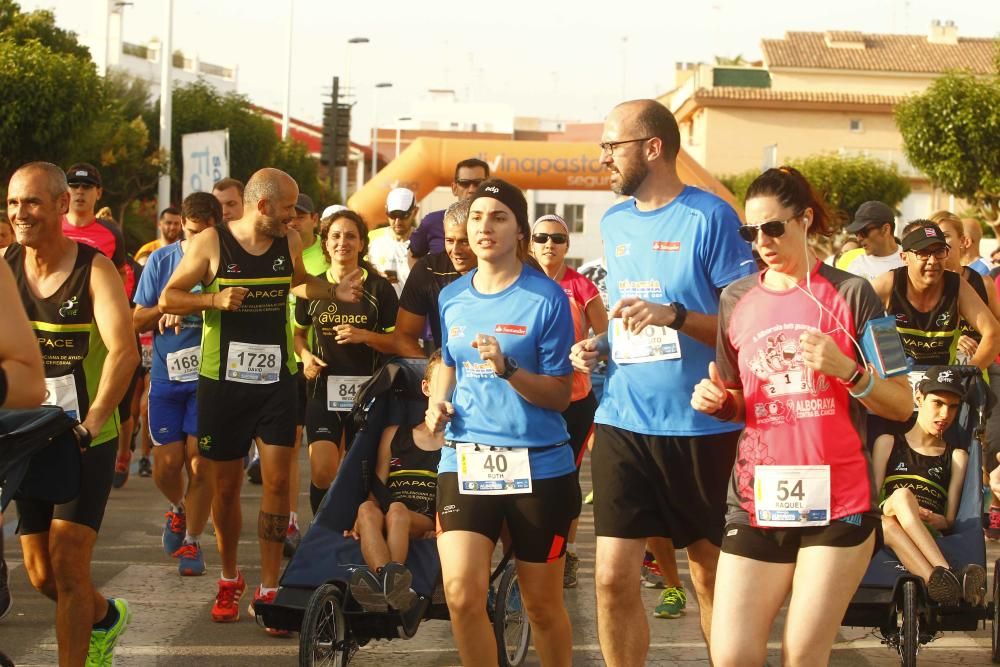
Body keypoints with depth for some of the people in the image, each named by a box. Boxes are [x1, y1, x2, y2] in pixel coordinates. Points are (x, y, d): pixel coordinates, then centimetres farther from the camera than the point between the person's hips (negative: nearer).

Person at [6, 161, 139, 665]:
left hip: (87, 441, -4)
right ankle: (106, 616, 39)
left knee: (67, 564, -12)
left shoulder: (94, 269, -12)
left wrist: (93, 420, -38)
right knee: (41, 576, 10)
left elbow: (124, 351, -24)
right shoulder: (6, 264, -1)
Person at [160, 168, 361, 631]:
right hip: (222, 382, -2)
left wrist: (336, 292, 7)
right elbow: (168, 299, -5)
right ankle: (229, 580, 26)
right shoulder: (211, 243, -8)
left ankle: (269, 590, 1)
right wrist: (214, 300, -21)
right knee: (226, 486, 7)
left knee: (277, 481, -5)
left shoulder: (289, 242, 3)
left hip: (276, 380, 2)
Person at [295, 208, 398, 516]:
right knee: (322, 474, -12)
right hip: (323, 389, 1)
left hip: (367, 390, -1)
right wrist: (305, 355, -1)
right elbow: (299, 332, 20)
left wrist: (365, 336, -16)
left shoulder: (379, 288, -1)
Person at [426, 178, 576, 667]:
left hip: (537, 466, -3)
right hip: (464, 461, 3)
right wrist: (438, 403, 5)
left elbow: (561, 395, -7)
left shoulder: (546, 298, -7)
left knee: (542, 605, 9)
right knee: (461, 593, -13)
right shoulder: (452, 297, 7)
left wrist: (507, 368, -23)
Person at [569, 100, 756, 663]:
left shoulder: (710, 217, -8)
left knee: (711, 575, 8)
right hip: (623, 422, 5)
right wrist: (599, 347, 5)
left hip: (700, 426, -5)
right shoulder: (614, 223, 12)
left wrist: (672, 315, -23)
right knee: (614, 579, 0)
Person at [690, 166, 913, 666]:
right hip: (758, 499, 3)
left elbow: (902, 405, -2)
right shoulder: (736, 300, 7)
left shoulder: (850, 293, -3)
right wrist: (716, 401, -2)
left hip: (838, 501, -3)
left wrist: (847, 370, -19)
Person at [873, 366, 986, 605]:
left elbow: (950, 520, 13)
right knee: (902, 495, -36)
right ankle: (946, 574, -55)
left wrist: (936, 520, -11)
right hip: (881, 529, 0)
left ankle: (940, 583, -62)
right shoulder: (888, 442, 22)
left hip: (931, 536, 0)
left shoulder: (956, 457, 22)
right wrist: (890, 507, -13)